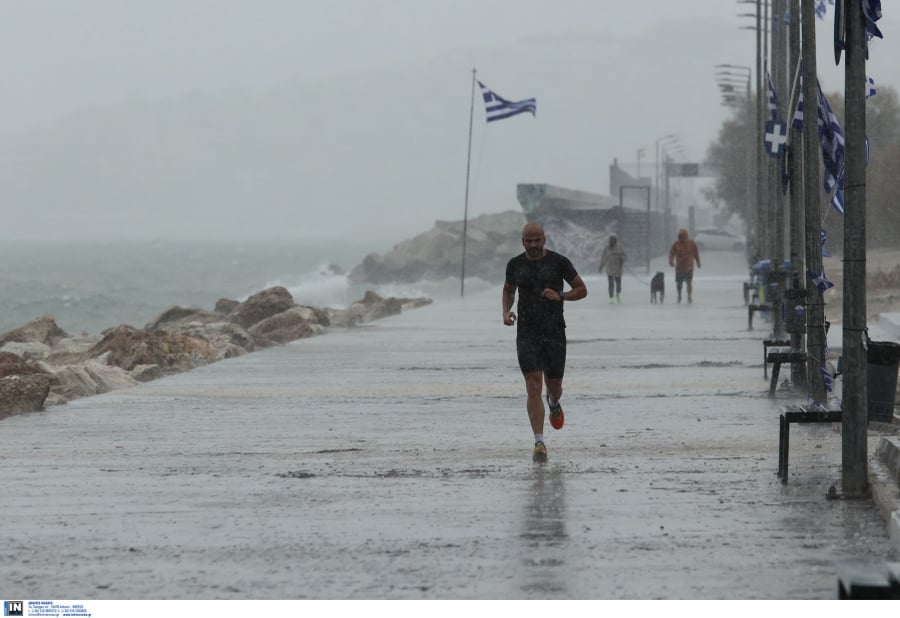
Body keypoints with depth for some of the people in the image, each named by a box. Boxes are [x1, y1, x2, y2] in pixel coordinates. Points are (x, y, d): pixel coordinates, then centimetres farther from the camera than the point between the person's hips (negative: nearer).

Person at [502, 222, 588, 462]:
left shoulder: (559, 262, -4)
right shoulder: (515, 265, 3)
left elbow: (582, 290, 3)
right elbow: (508, 290, 21)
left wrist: (560, 296, -16)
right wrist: (506, 311, 1)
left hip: (554, 332, 0)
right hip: (527, 333, 0)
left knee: (554, 386, 10)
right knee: (533, 386, -12)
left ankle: (554, 403, 50)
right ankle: (539, 443, -13)